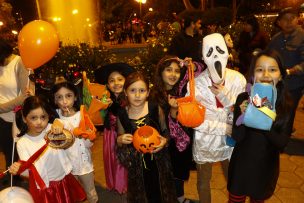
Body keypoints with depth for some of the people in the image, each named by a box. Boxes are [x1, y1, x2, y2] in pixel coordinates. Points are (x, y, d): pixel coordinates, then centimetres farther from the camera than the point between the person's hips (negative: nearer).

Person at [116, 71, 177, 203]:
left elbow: (166, 131, 2)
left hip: (158, 161, -1)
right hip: (136, 164, 1)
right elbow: (119, 141, 6)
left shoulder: (155, 109, -12)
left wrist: (164, 141, -18)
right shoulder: (122, 115, -8)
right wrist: (120, 140, -15)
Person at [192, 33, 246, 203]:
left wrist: (226, 98, -28)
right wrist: (226, 128, -20)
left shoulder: (238, 79, -16)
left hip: (230, 140, 2)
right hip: (205, 141, -1)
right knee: (204, 181, 22)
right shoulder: (196, 84, -21)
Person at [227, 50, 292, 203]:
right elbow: (237, 137, -15)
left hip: (267, 166, 1)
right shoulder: (243, 99, -16)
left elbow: (282, 143, -15)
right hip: (242, 164, -1)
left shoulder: (286, 104, -12)